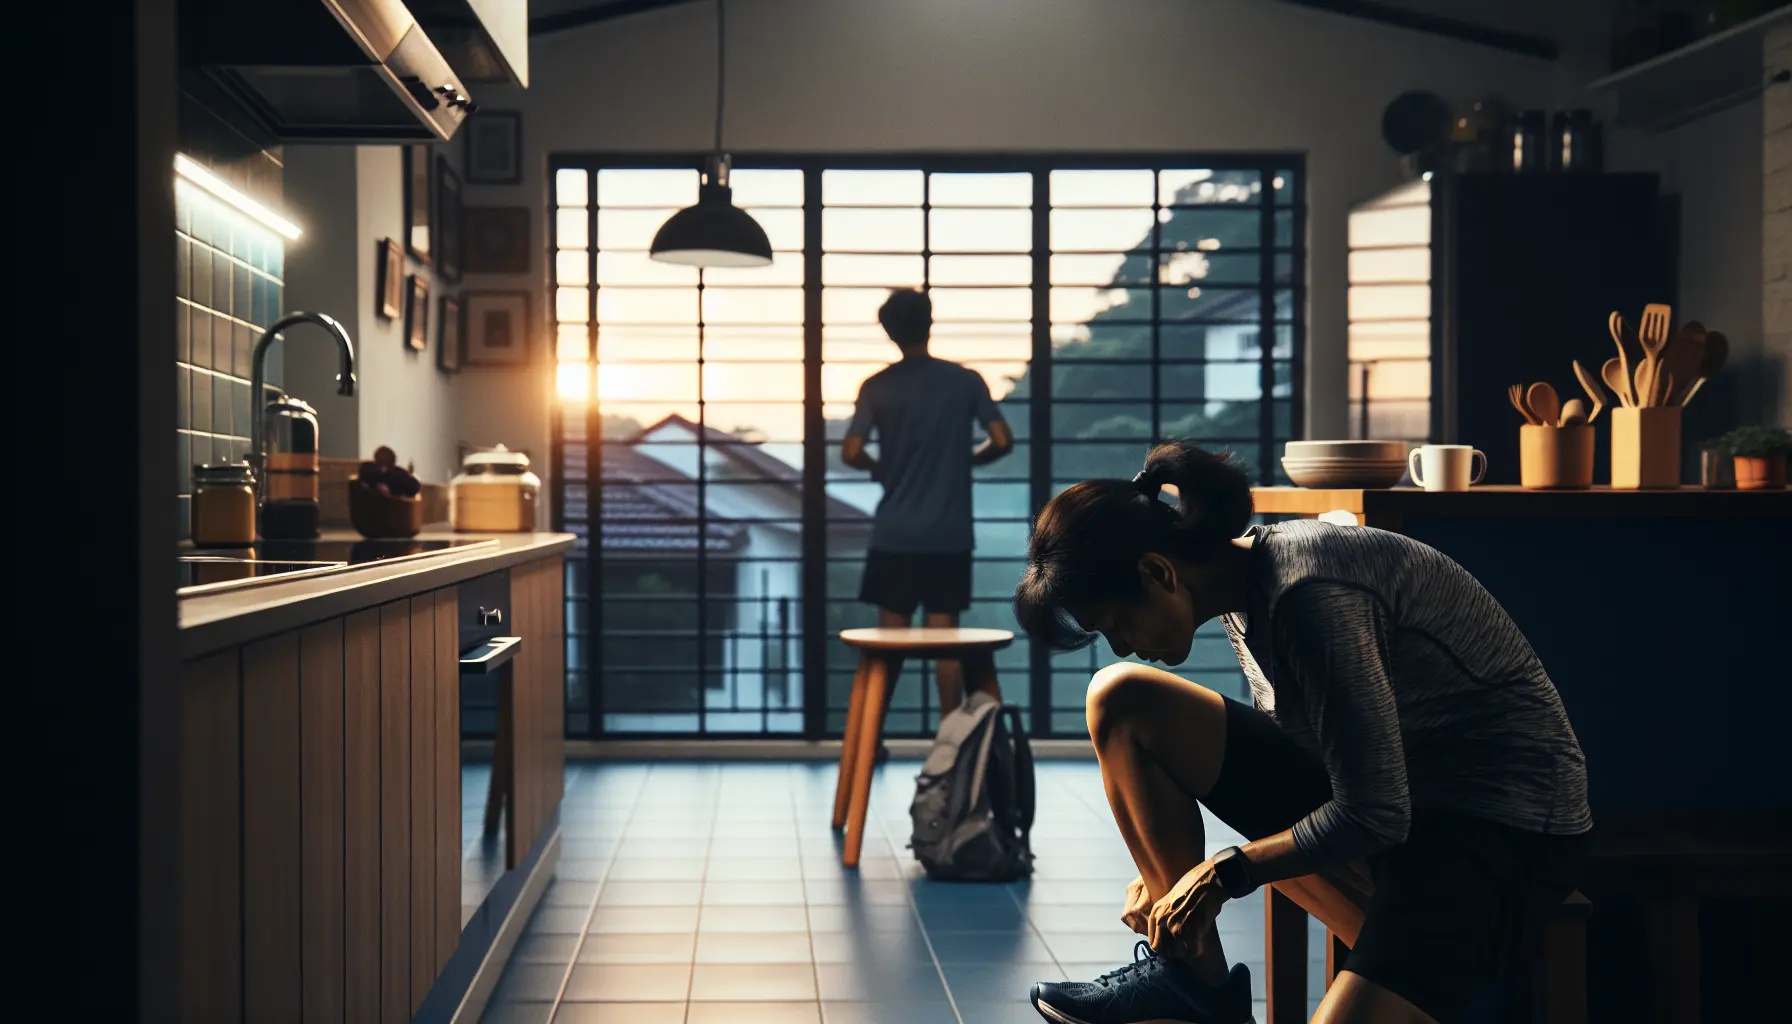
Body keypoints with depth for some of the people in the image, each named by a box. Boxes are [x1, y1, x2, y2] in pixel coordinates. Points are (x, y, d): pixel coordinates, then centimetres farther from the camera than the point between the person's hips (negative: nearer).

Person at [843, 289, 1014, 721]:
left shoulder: (877, 387, -3)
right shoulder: (966, 381, -1)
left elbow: (851, 453, -9)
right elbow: (1002, 441, -4)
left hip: (894, 535, 0)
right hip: (950, 535, 0)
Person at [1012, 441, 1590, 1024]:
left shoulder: (1309, 594, -27)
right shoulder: (1248, 587, 2)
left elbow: (1375, 815, -25)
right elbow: (1284, 740, 16)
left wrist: (1225, 872, -11)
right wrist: (1169, 868, 6)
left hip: (1505, 825, -9)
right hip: (1376, 796, 9)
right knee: (1119, 700, -3)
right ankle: (1193, 975, 1)